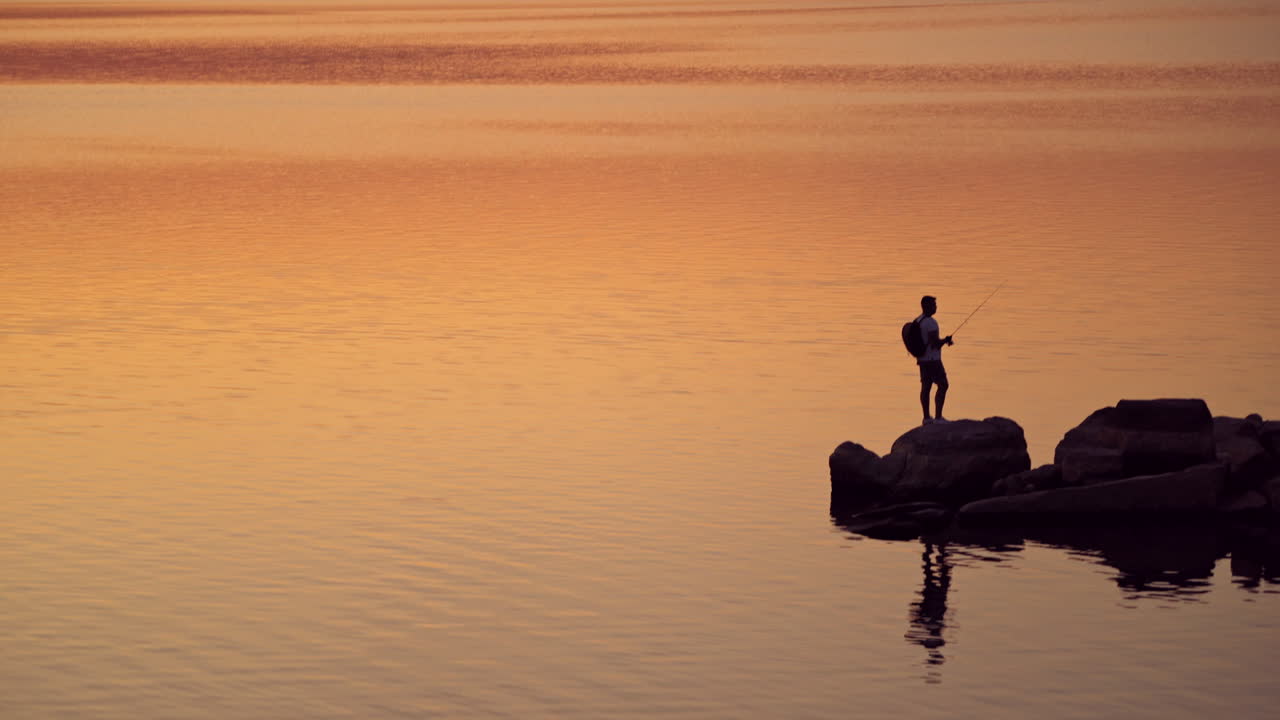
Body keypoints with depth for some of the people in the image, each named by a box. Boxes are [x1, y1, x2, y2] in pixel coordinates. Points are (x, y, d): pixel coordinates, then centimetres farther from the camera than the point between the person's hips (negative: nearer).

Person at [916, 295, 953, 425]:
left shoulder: (918, 320, 12)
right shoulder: (930, 322, -19)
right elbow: (935, 342, -22)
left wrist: (943, 341, 15)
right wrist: (946, 340, -2)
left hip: (922, 359, 9)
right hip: (932, 359, -9)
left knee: (925, 386, 9)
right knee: (943, 385, -4)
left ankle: (927, 418, 10)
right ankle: (938, 417, -8)